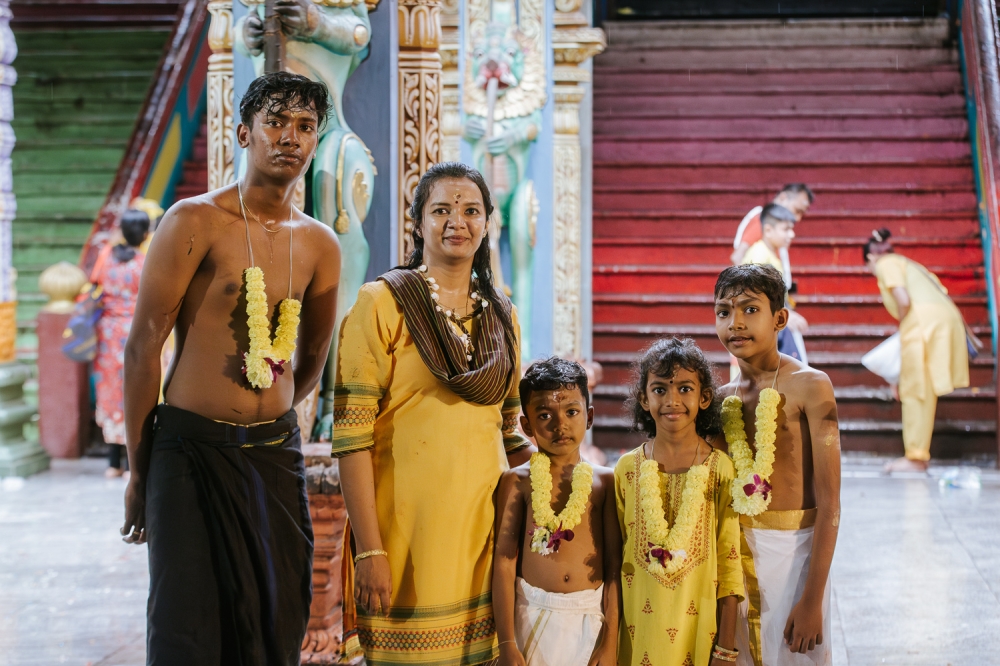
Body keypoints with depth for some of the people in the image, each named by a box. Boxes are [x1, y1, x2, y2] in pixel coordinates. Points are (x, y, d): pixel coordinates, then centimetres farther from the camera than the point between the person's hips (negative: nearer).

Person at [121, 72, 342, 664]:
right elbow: (144, 346, -6)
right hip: (190, 453, -4)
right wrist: (140, 471, -4)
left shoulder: (321, 246, 8)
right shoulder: (196, 222, -6)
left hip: (276, 454, 5)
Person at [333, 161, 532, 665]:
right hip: (408, 524, -5)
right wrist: (369, 549, -16)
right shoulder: (383, 303, -4)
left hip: (485, 520, 5)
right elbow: (352, 432, -10)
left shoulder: (501, 314, 13)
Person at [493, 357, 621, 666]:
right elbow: (504, 561, -4)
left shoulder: (604, 480, 2)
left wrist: (610, 640, -3)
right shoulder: (518, 480, -2)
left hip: (591, 618, 1)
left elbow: (614, 563, 1)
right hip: (534, 617, -1)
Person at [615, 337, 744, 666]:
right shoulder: (628, 469, 1)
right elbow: (615, 556, 7)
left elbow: (729, 564, -3)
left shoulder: (720, 468, -5)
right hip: (639, 628, 2)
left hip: (699, 626, -2)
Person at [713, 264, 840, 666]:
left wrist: (812, 599, -18)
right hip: (735, 549, 5)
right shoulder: (724, 397, 7)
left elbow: (829, 502, -14)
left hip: (794, 547, -5)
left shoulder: (809, 386, -10)